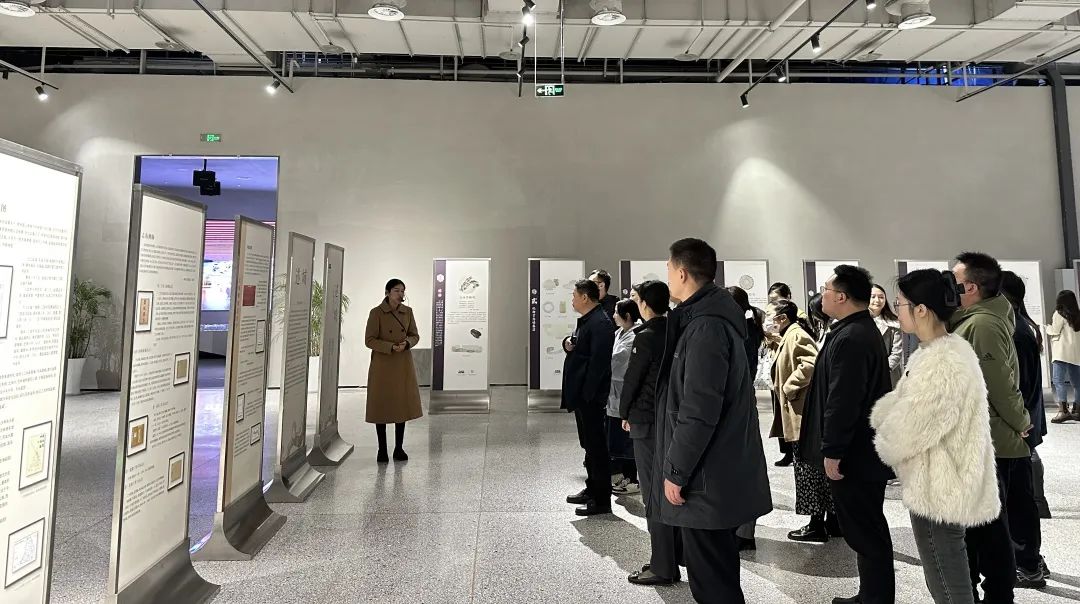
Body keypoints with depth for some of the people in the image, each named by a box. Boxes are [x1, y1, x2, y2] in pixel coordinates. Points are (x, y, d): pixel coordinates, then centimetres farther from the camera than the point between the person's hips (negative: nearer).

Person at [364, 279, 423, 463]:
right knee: (381, 406, 2)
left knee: (402, 405, 6)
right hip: (382, 364, -4)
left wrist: (407, 343, -12)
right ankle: (382, 450, 15)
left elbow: (415, 335, 10)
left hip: (403, 365, 4)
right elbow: (369, 340, -9)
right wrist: (391, 347, -21)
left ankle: (399, 448, 18)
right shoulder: (376, 312, -8)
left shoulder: (408, 312, 4)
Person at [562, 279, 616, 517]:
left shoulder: (601, 323, -17)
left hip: (590, 395, -10)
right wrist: (567, 343, 1)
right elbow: (577, 345, 24)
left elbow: (598, 361, -22)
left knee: (596, 445, -2)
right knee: (589, 444, 18)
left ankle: (602, 499, 7)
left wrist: (587, 395, -22)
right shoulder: (586, 320, 14)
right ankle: (592, 489, 31)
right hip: (580, 392, 10)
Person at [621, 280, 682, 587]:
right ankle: (676, 552, 29)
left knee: (654, 492, 0)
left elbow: (632, 378, -11)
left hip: (648, 421, -8)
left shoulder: (646, 336, -16)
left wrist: (625, 413, 2)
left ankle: (663, 567, 8)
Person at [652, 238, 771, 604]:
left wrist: (675, 471, -16)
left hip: (706, 477, -10)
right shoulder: (712, 318, 12)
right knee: (717, 568, 22)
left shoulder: (705, 326, -20)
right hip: (718, 470, 10)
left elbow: (698, 411, -25)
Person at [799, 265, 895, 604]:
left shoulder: (849, 338, -22)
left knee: (864, 532, 0)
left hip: (852, 454, -11)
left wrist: (832, 451, -20)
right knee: (869, 528, 19)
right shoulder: (864, 330, 13)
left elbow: (842, 401, -26)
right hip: (865, 448, 11)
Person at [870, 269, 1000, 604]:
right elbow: (902, 402, 11)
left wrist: (882, 440, -2)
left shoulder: (939, 363, -27)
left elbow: (902, 435, -21)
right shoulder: (951, 348, 7)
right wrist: (883, 417, -4)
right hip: (947, 486, 10)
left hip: (937, 491, -10)